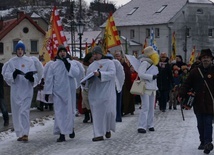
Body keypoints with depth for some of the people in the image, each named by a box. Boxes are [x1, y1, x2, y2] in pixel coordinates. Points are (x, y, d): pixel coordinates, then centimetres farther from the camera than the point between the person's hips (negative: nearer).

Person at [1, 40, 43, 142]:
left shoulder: (30, 61, 1)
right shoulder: (11, 62, 7)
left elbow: (36, 76, -2)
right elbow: (6, 75, 0)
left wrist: (31, 77, -25)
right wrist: (14, 74, -19)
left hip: (27, 90, -3)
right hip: (15, 90, 3)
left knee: (24, 111, -12)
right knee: (16, 112, 7)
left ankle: (25, 133, -15)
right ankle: (20, 133, 17)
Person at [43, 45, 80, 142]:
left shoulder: (72, 64, 6)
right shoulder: (53, 65, 6)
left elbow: (76, 73, -11)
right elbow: (48, 79, 3)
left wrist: (68, 65, -17)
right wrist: (47, 92, -1)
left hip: (69, 92, 0)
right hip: (57, 92, 0)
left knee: (69, 111, 7)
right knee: (59, 112, -5)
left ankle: (71, 128, 30)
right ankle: (62, 134, -4)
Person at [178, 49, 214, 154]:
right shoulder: (195, 71, 6)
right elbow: (187, 84, 4)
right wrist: (181, 95, -9)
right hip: (198, 103, 3)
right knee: (200, 124, 10)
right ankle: (203, 141, 21)